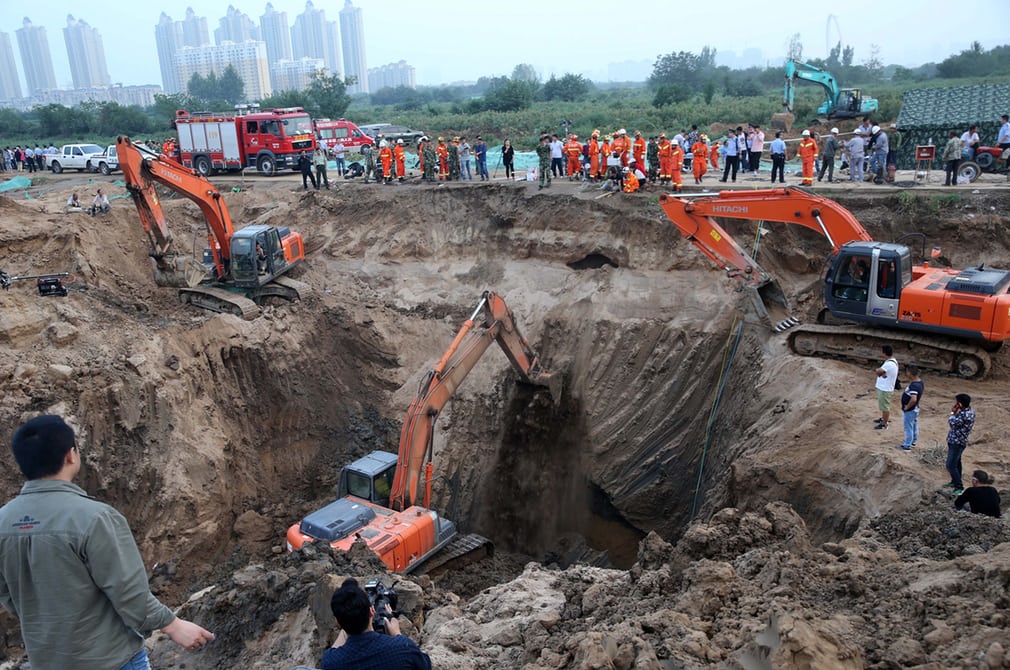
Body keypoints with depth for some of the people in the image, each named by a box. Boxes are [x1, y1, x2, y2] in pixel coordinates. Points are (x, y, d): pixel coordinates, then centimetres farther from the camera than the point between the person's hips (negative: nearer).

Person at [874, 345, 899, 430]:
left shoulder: (889, 364, -29)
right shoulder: (893, 361, 5)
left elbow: (878, 371, -26)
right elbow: (880, 371, 3)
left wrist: (879, 370, -6)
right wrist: (882, 372, -17)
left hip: (885, 389, -10)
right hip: (883, 387, 10)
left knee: (885, 407, 4)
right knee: (883, 405, 26)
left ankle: (884, 424, 15)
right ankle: (883, 418, 44)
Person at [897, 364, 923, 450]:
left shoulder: (913, 386, -34)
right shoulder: (920, 381, -3)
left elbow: (913, 399, -44)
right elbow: (923, 388, 21)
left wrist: (907, 407, -27)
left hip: (909, 410, -9)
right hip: (915, 408, 9)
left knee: (908, 427, 4)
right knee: (914, 426, 23)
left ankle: (907, 445, 15)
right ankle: (913, 441, 40)